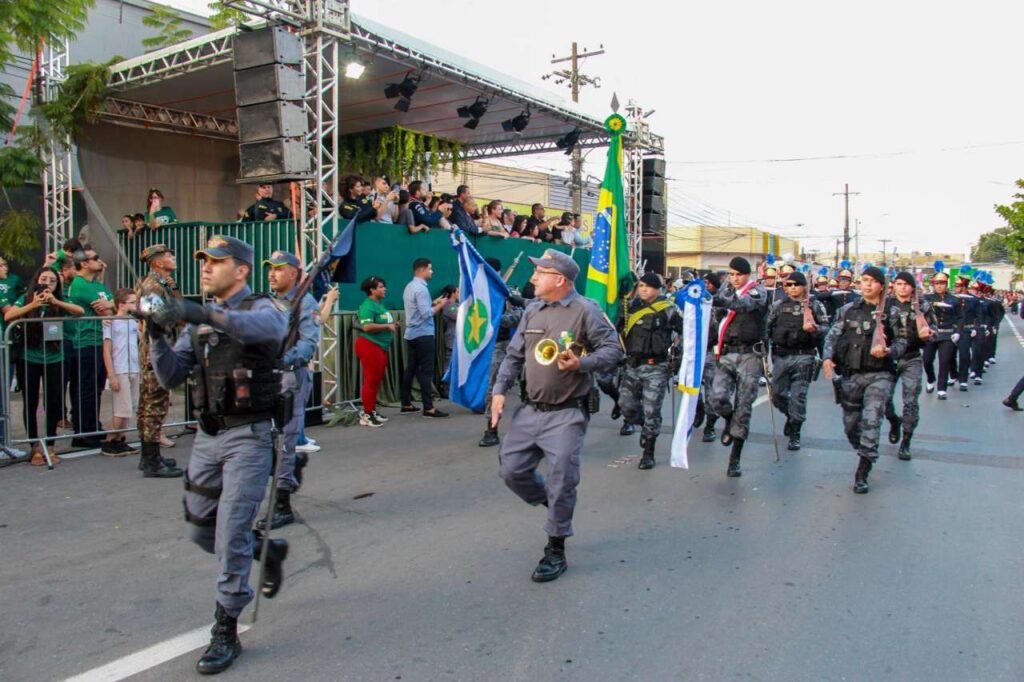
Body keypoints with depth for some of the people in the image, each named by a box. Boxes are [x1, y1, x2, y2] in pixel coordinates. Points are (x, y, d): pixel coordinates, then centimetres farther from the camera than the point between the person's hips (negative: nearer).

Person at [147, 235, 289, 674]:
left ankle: (226, 632, 9)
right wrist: (157, 336, -10)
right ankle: (268, 551, 40)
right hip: (207, 436, 7)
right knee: (201, 530, 16)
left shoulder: (262, 307, -7)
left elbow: (267, 326, -34)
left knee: (230, 535, -6)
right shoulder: (198, 322, 12)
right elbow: (171, 377, 6)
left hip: (248, 436, -7)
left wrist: (202, 314, -43)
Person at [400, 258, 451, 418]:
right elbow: (426, 314, -22)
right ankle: (428, 408, -7)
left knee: (411, 369, 11)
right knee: (426, 371, -8)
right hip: (423, 334, -10)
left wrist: (434, 302, 13)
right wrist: (441, 305, -11)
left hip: (412, 334, 10)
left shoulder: (410, 286, 14)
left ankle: (406, 404, 15)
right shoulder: (421, 288, -16)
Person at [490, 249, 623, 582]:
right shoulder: (532, 311, 10)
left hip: (566, 414, -6)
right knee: (511, 470, 7)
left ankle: (555, 551, 14)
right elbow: (514, 355, 13)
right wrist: (499, 391, 2)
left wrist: (581, 364, -25)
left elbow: (613, 348, -8)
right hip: (530, 410, 7)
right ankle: (555, 505, 34)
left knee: (561, 482, -4)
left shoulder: (586, 310, -10)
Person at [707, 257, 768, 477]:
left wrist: (721, 301, -43)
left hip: (749, 355, -3)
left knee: (743, 408, -2)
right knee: (717, 398, -15)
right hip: (726, 354, 3)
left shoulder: (758, 291, -3)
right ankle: (729, 422, 22)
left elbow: (744, 304, -24)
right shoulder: (727, 289, 15)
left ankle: (735, 460, 8)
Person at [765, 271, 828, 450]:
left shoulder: (815, 306, 6)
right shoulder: (778, 305, 13)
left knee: (798, 395, -5)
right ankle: (791, 416, 38)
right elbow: (767, 327, 11)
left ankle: (795, 434, 5)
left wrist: (814, 329, -21)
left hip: (803, 356, -3)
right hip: (781, 355, 3)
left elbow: (826, 327, -1)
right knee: (777, 394, 8)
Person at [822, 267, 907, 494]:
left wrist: (888, 352, -19)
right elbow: (833, 336, 8)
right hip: (851, 374, 4)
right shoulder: (848, 310, 9)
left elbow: (901, 341, 2)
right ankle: (866, 456, 37)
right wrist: (828, 357, -9)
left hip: (879, 374, -3)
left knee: (871, 420, -16)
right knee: (850, 423, 11)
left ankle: (862, 473, -11)